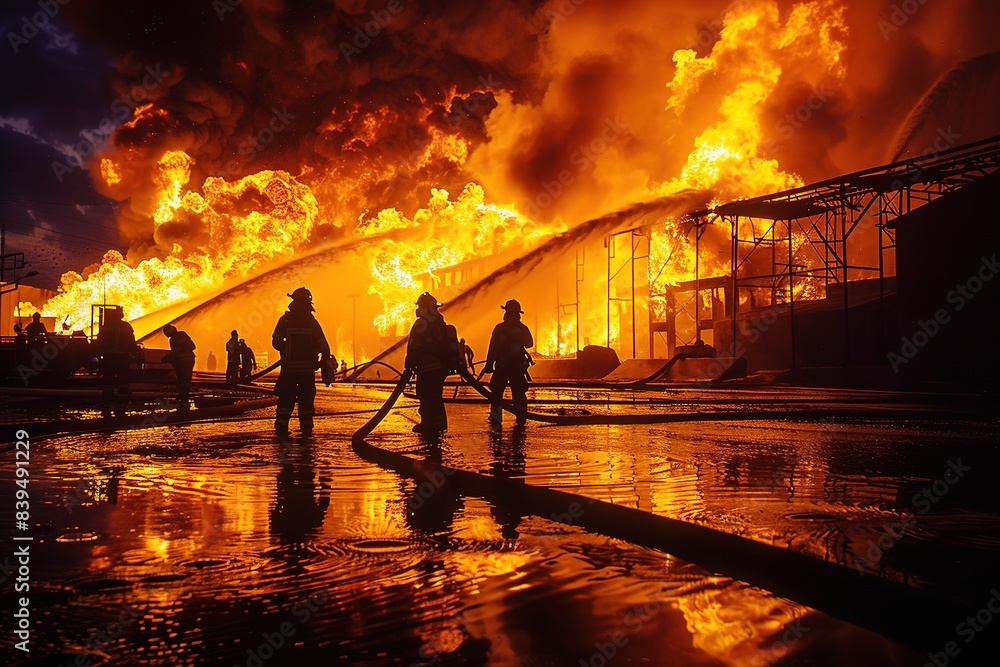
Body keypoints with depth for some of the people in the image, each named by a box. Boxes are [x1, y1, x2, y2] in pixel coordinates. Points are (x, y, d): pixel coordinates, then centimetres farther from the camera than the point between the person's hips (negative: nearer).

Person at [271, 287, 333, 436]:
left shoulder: (285, 320, -2)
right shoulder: (312, 322, 0)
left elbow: (276, 342, -4)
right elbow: (322, 345, -4)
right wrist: (327, 364, 1)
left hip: (289, 366, 0)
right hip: (308, 367, 0)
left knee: (286, 397, 8)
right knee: (306, 398, 7)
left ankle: (281, 426, 3)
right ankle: (306, 428, 3)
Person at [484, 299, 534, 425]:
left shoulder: (499, 328, -8)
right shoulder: (523, 328, -1)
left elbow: (493, 348, -8)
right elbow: (529, 344, 14)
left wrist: (489, 365, -5)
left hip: (501, 366, -2)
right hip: (519, 366, 2)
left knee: (497, 393, 6)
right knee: (519, 393, 10)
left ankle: (495, 419, -3)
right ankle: (521, 419, 11)